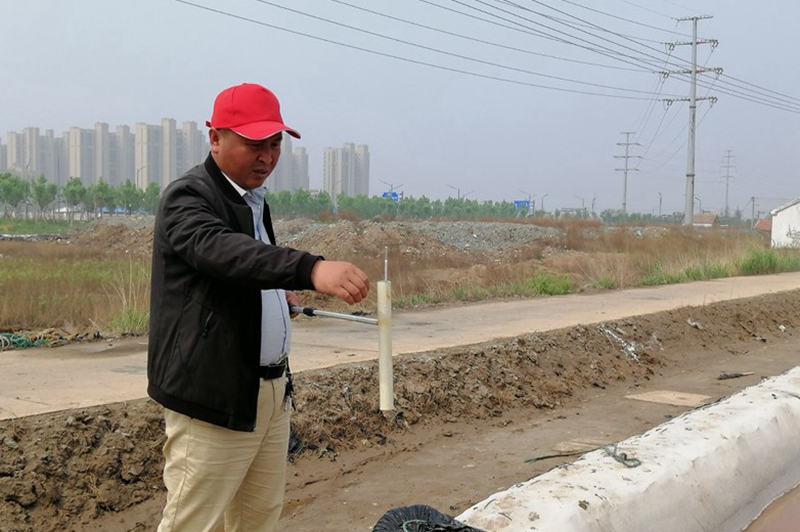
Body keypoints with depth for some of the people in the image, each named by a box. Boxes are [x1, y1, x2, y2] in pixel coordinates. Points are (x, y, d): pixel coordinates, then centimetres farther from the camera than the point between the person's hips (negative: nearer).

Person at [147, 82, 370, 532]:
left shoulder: (254, 199, 14)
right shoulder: (188, 197, -14)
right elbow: (220, 250, -35)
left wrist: (277, 293, 9)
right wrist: (311, 269, -50)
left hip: (272, 389, 9)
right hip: (215, 395, -8)